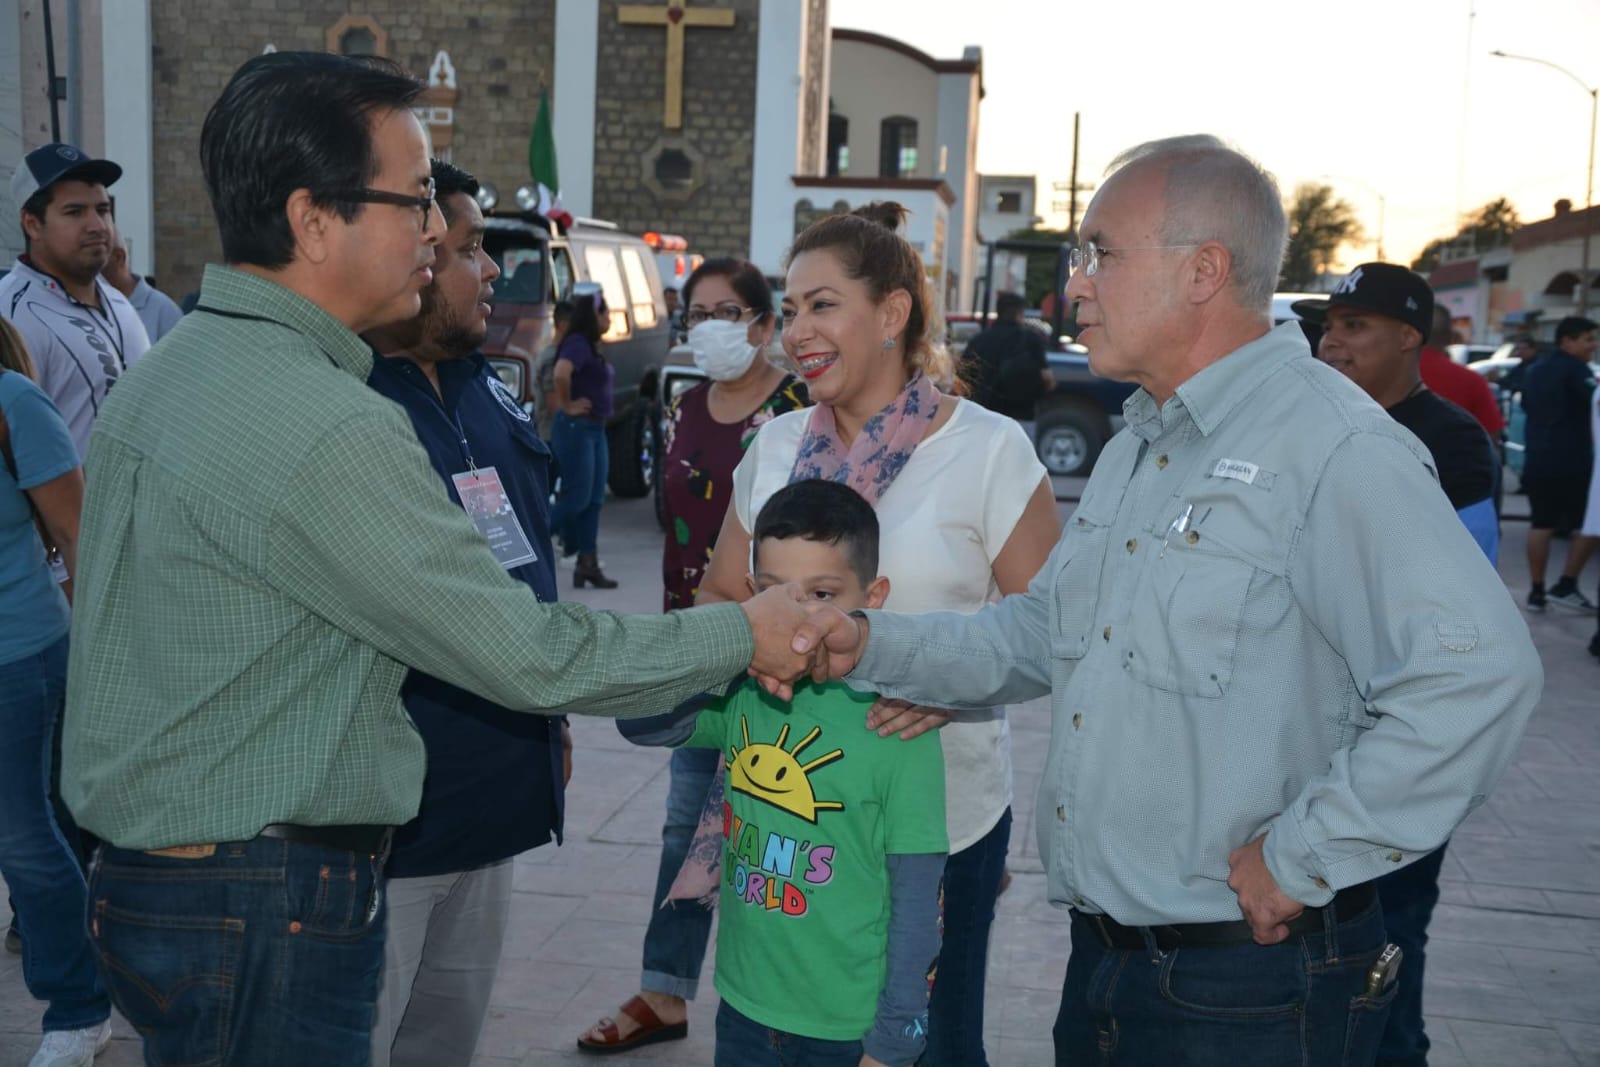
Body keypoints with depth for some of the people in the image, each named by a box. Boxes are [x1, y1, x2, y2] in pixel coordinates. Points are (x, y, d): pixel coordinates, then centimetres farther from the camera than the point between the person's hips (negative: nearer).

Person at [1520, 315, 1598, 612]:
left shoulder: (1533, 369, 15)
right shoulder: (1574, 368, -10)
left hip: (1537, 460, 7)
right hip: (1571, 461, -7)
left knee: (1541, 525, 9)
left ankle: (1537, 592, 7)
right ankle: (1565, 587, -1)